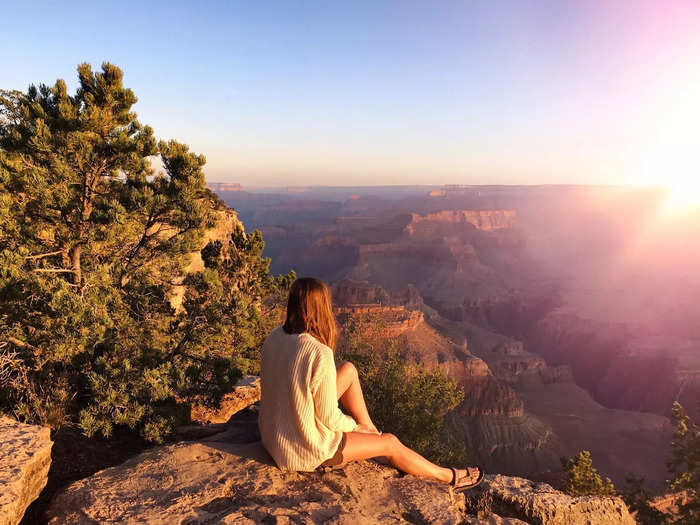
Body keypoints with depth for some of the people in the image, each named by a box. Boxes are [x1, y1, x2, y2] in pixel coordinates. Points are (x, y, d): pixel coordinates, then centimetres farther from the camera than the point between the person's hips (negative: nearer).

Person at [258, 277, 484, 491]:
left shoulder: (274, 338, -8)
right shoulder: (320, 355, -31)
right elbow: (329, 418, -22)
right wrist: (354, 425, 2)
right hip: (306, 450, -7)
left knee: (349, 369, 13)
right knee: (390, 443, 12)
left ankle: (370, 429, 32)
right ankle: (449, 477, 35)